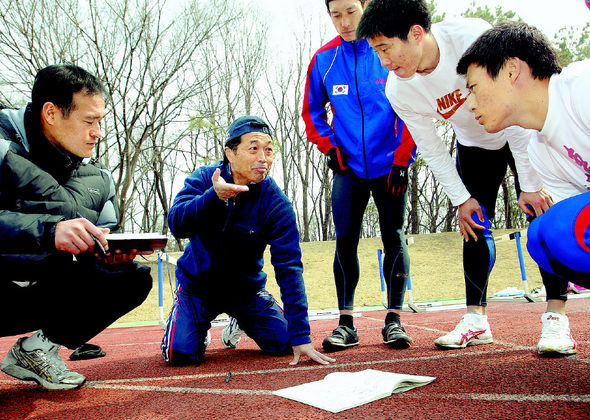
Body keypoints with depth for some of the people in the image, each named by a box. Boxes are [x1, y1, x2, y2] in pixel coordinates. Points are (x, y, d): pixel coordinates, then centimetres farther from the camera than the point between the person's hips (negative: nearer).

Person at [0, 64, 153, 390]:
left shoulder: (97, 177, 8)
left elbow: (106, 232, 7)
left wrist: (115, 250, -17)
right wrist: (48, 231, -38)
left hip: (44, 295, 7)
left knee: (135, 277, -3)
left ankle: (38, 347, 4)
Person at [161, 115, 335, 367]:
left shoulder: (275, 203, -20)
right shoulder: (204, 179, -15)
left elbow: (289, 268, -24)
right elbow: (177, 225, -30)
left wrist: (301, 336, -30)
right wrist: (214, 196, -49)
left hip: (246, 287, 1)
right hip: (197, 283, 0)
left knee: (283, 342, -9)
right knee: (181, 354, -18)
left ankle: (241, 322, 23)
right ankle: (201, 327, 19)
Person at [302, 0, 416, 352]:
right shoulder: (324, 59, 4)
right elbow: (312, 111, 14)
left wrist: (402, 160, -9)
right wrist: (330, 148, 1)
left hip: (389, 165, -1)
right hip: (349, 168, 2)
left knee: (394, 237, -1)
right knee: (345, 240, -3)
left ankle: (394, 319, 10)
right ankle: (346, 323, 6)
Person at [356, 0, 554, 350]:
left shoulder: (472, 36, -35)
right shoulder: (398, 91, -22)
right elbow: (432, 150, -10)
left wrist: (530, 182, -25)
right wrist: (461, 199, -10)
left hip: (522, 134, -3)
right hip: (474, 146, 3)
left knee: (542, 213, -12)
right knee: (475, 226, -3)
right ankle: (476, 320, 5)